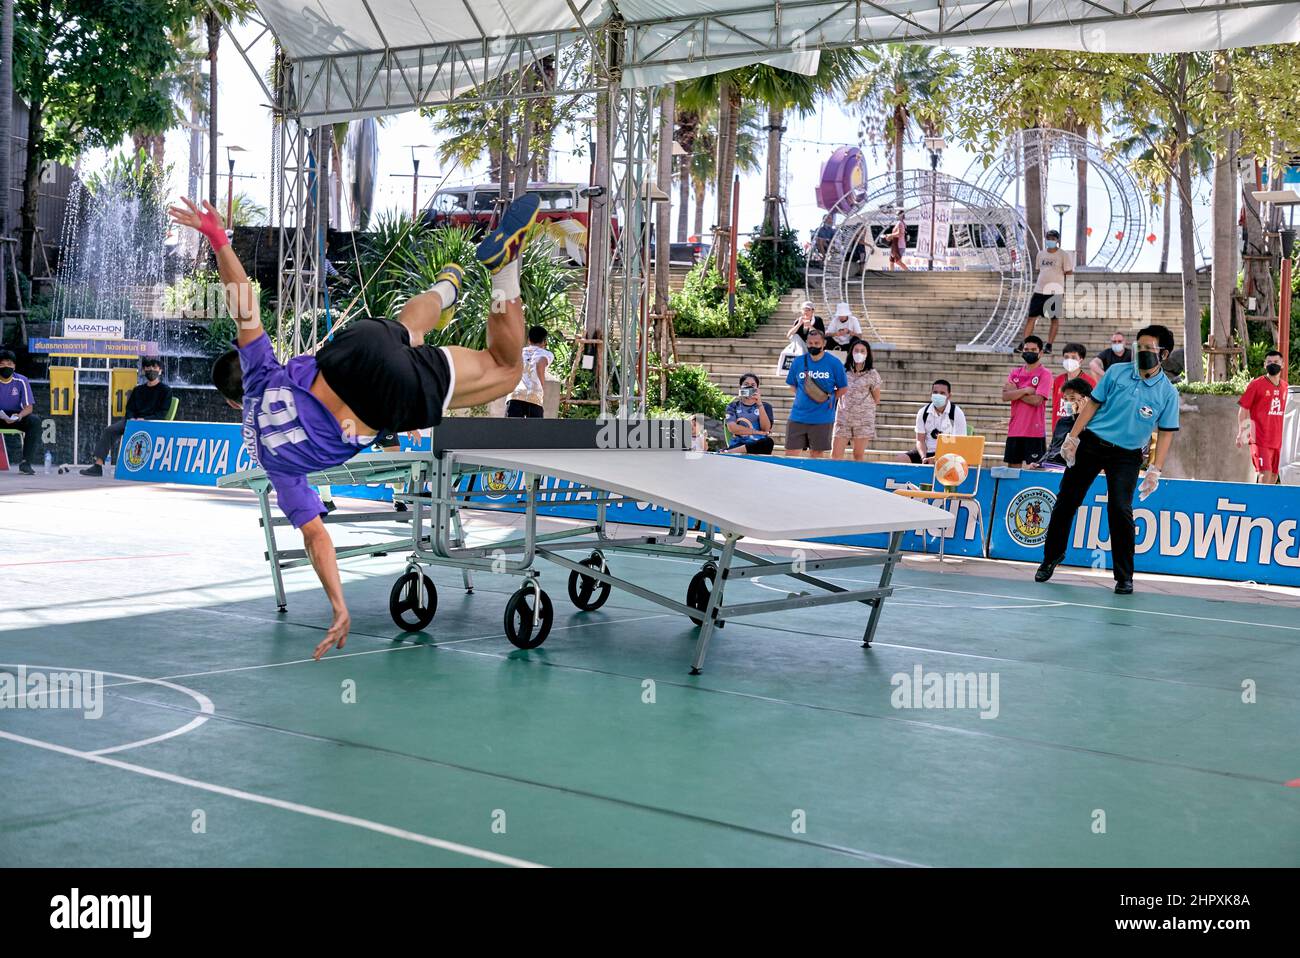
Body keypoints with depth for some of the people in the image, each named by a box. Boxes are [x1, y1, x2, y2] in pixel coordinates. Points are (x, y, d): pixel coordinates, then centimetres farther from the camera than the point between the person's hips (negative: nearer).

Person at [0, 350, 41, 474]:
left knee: (35, 420, -28)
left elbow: (29, 407, -8)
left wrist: (19, 416, -31)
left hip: (16, 416, 1)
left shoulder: (21, 381, -8)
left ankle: (25, 462, -27)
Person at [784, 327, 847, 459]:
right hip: (798, 416, 2)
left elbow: (842, 389, 5)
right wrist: (801, 396, 1)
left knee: (816, 453, 6)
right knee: (791, 452, 1)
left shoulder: (834, 363, -2)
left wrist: (829, 399, -5)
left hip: (822, 417, -2)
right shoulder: (798, 362, 5)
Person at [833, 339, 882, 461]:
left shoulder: (872, 374, 0)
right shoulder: (844, 371, 8)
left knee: (859, 455, 0)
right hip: (843, 418, 3)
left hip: (863, 419, -2)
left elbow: (876, 400, 7)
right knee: (835, 454, -5)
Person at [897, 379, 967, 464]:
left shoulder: (957, 413, -6)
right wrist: (923, 457, -20)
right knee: (901, 458, -20)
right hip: (927, 451, 3)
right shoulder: (923, 412, 2)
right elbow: (920, 440, 3)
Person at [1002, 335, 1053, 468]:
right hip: (1015, 430, 5)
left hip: (1035, 431, -5)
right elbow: (1005, 396, -1)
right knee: (1013, 466, 7)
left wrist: (1015, 392, -6)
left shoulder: (1045, 374, -3)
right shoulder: (1015, 373, 12)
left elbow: (1037, 400, -16)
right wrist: (1025, 390, -12)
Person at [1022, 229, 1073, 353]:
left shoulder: (1063, 255, -1)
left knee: (1054, 318, 2)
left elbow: (1069, 272, -1)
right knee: (1031, 316, -1)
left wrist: (1066, 290, -5)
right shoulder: (1041, 254, 12)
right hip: (1039, 291, 4)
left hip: (1055, 291, -4)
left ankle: (1049, 345, 8)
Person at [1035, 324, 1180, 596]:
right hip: (1091, 442, 2)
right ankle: (1052, 556, 29)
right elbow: (1093, 403, 3)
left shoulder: (1168, 393, -5)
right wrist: (1073, 436, -2)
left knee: (1120, 508, -17)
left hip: (1127, 455, -2)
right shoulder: (1117, 371, -1)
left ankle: (1124, 576, -3)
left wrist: (1155, 471, -9)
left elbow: (1166, 433, -2)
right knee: (1066, 500, 7)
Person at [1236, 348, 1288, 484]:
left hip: (1277, 440, 6)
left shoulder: (1284, 385, 11)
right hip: (1260, 439, -6)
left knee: (1274, 475, 10)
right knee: (1265, 473, -15)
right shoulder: (1256, 384, -6)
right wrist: (1240, 433, -13)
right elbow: (1243, 409, -6)